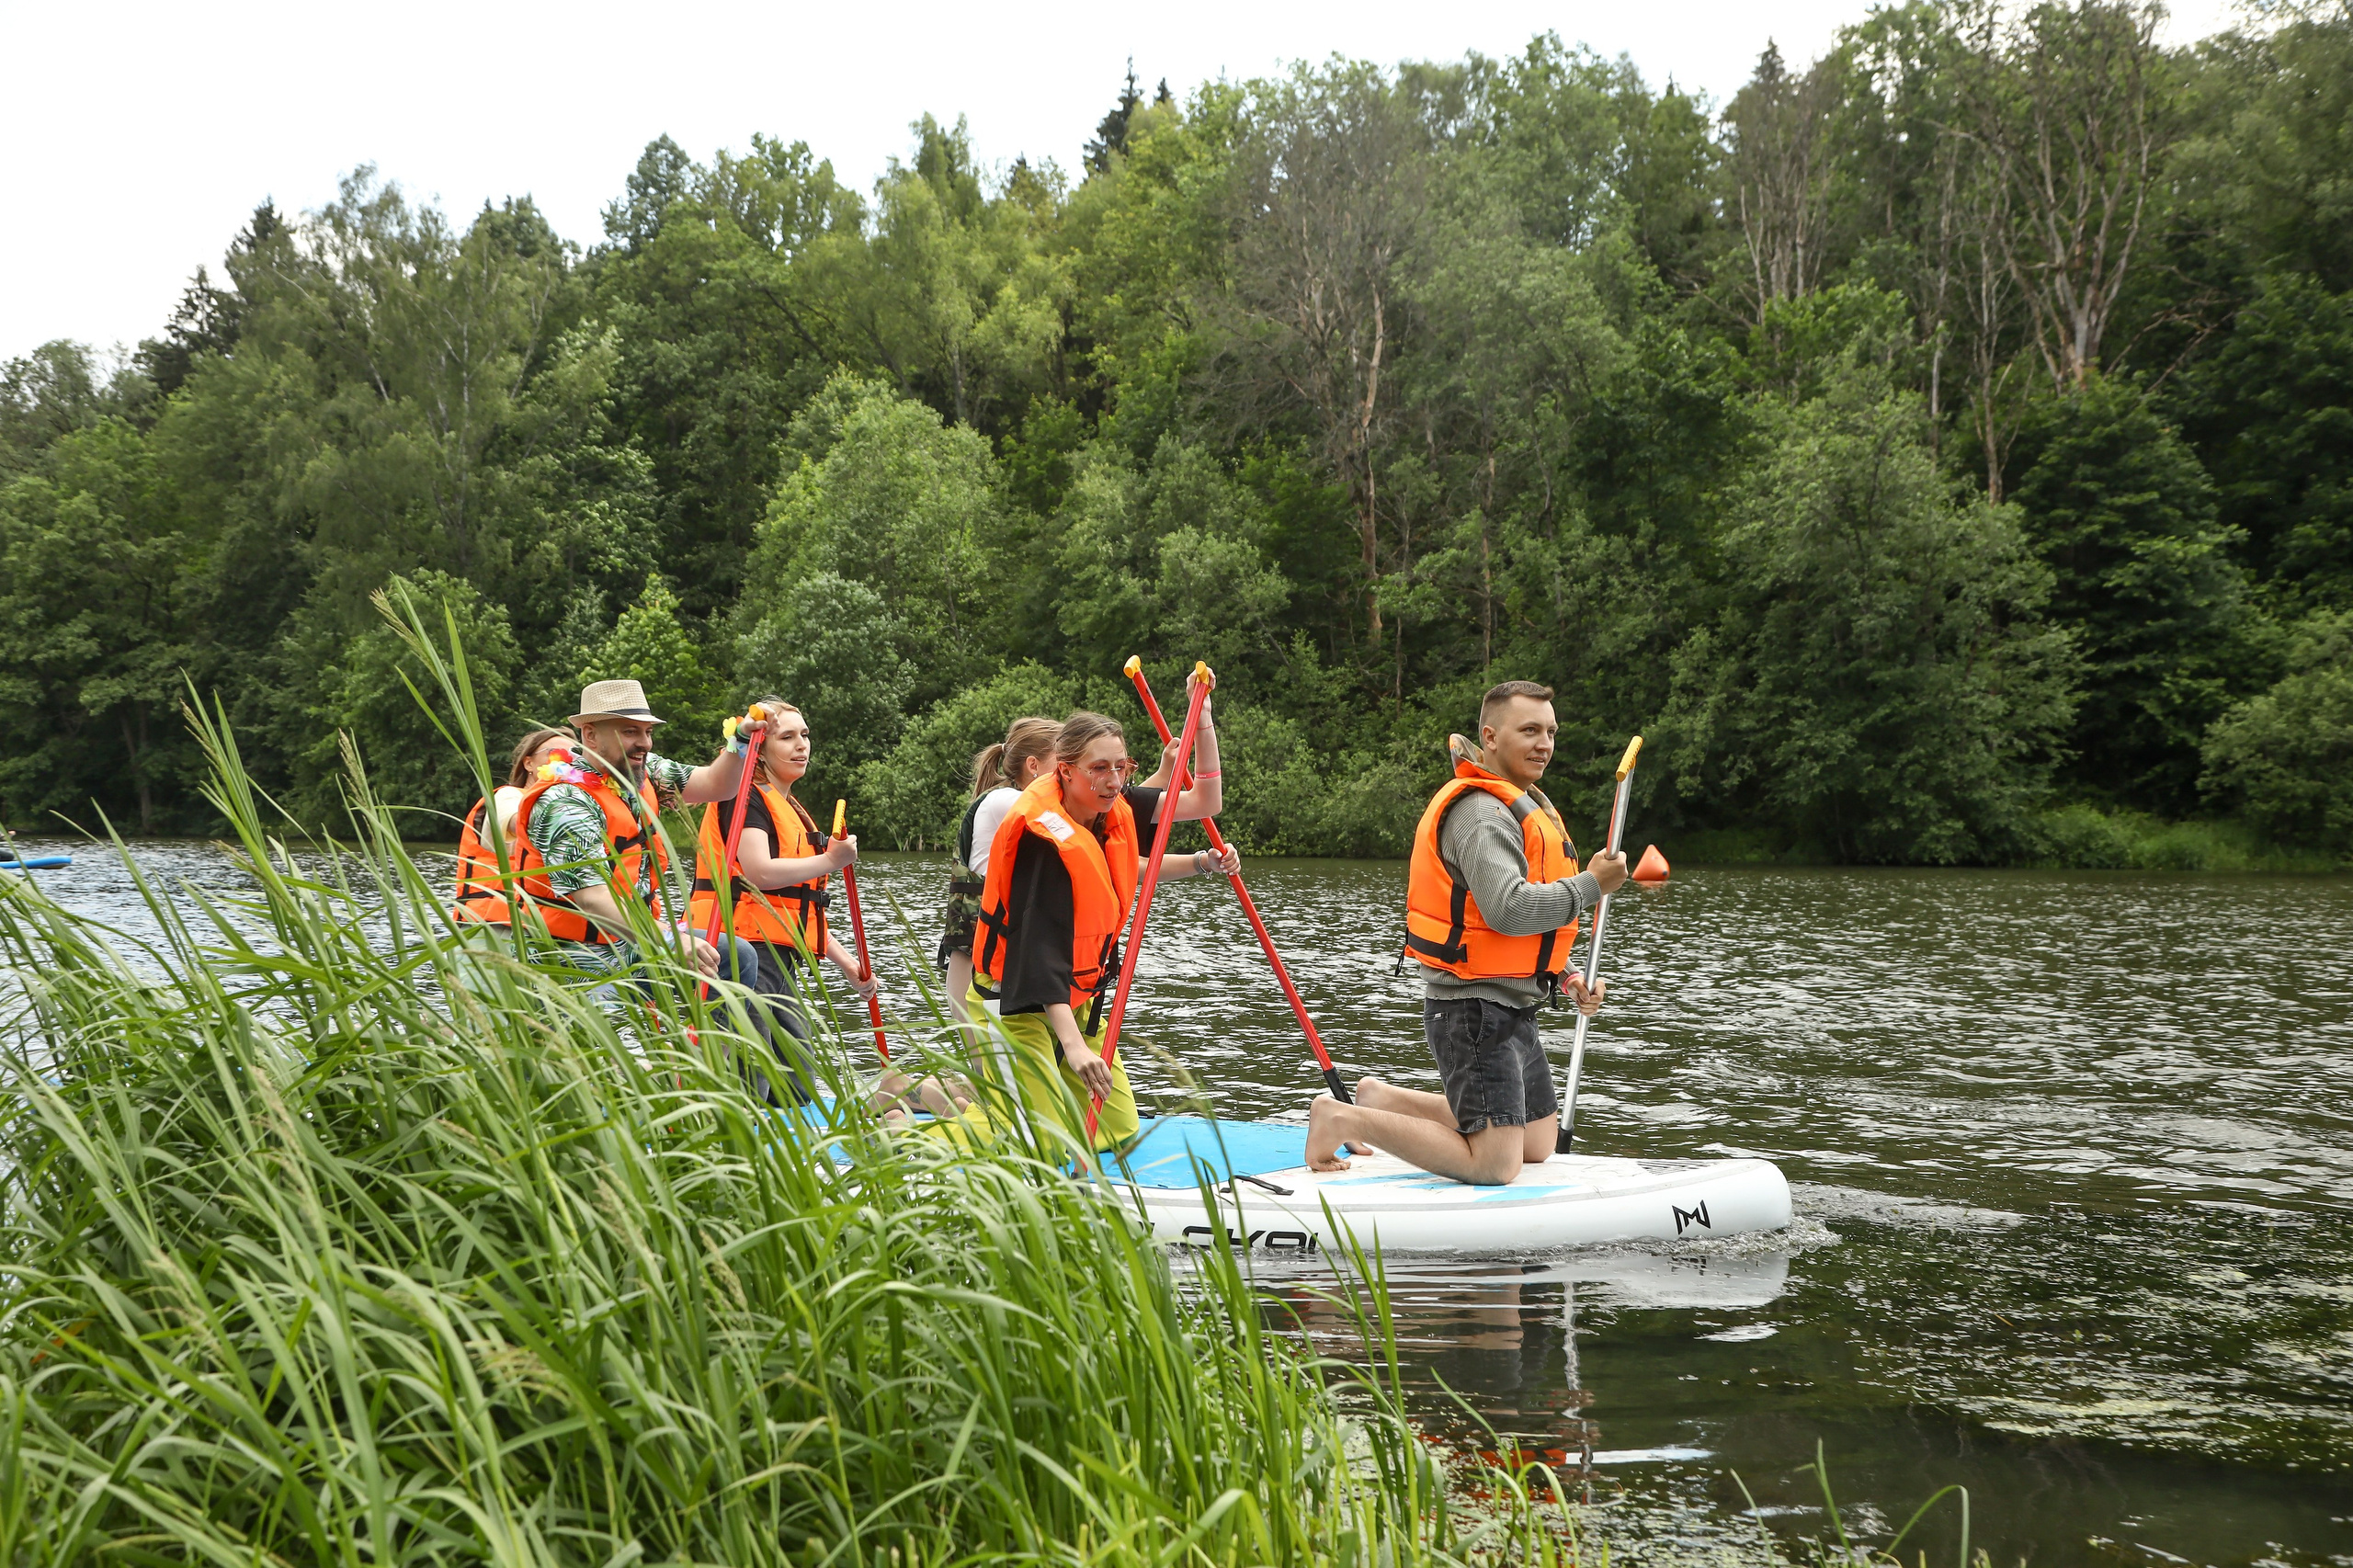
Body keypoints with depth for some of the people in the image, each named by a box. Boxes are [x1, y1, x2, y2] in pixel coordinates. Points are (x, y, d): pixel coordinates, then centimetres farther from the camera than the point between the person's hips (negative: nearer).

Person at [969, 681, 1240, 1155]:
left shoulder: (1115, 809, -3)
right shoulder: (1043, 836, -26)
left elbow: (1205, 802, 3)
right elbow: (1039, 948, -32)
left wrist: (1202, 714, -8)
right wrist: (1072, 1044, -41)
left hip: (1078, 999, 9)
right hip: (1018, 1000, -9)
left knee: (1121, 1132, 12)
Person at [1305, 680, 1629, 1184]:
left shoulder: (1520, 805, 18)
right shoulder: (1482, 812, -17)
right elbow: (1508, 910, -29)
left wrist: (1566, 977, 11)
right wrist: (1591, 885, -19)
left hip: (1510, 1009, 11)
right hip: (1475, 1010, -11)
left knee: (1537, 1144, 18)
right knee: (1494, 1166, -14)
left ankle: (1383, 1099, 23)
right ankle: (1345, 1119, -4)